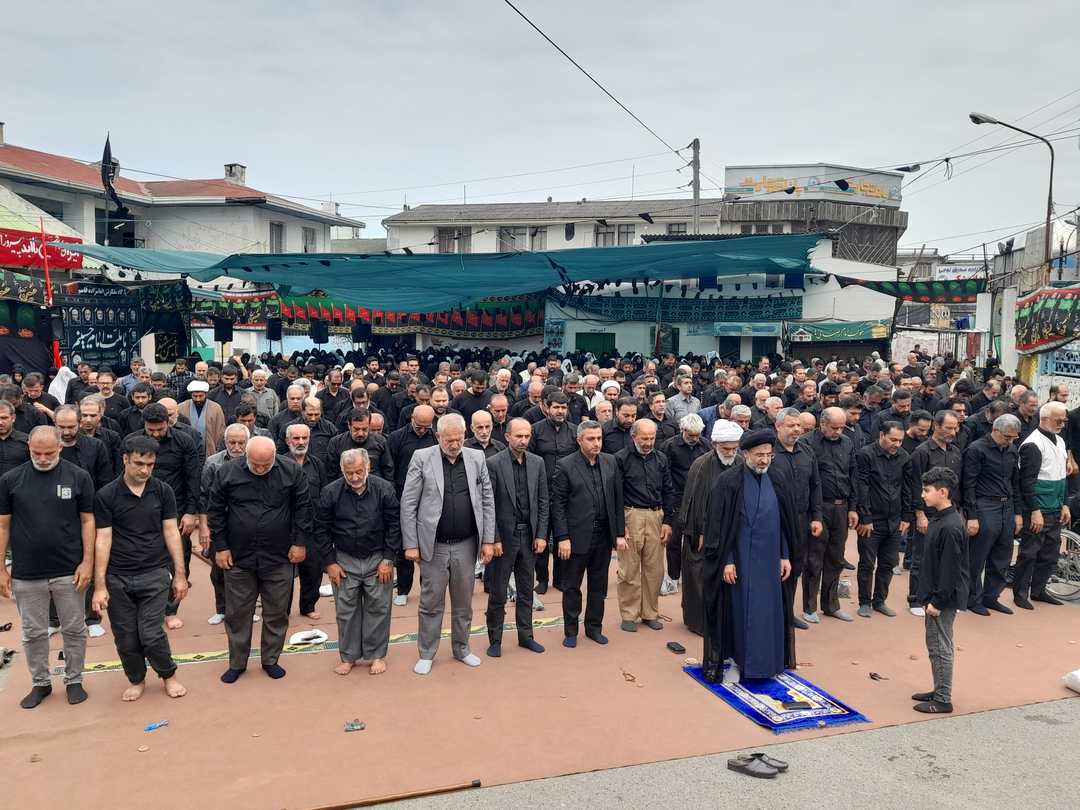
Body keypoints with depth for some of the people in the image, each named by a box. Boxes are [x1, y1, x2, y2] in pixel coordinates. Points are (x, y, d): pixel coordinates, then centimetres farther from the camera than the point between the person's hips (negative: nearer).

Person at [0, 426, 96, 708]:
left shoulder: (79, 477, -6)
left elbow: (87, 521, -2)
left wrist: (87, 562, -8)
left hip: (69, 572, -1)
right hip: (26, 575, 1)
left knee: (74, 630, 11)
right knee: (33, 633, 14)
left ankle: (74, 681, 28)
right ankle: (40, 683, 31)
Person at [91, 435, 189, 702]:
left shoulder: (163, 491, -2)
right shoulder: (105, 495, -6)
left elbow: (171, 533, 1)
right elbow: (103, 541, -6)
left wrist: (180, 574, -1)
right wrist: (99, 585, -7)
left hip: (155, 575, 0)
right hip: (117, 578, 1)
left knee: (151, 634, -3)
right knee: (125, 637, 10)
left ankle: (168, 675, 22)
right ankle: (136, 680, 33)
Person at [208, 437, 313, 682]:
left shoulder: (291, 470, -9)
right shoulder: (227, 472, -7)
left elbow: (302, 508, -3)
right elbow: (216, 511, 0)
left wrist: (300, 542, -5)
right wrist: (220, 547, -2)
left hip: (279, 558, 0)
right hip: (238, 557, 1)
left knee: (276, 613, 11)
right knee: (237, 613, 11)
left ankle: (271, 660, 28)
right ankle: (237, 663, 28)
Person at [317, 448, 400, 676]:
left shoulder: (384, 489, -12)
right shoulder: (330, 492, -10)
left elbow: (394, 525, -6)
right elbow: (321, 529, -1)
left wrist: (388, 559, -8)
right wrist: (330, 562, -2)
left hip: (378, 559, -1)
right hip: (344, 560, 1)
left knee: (378, 608, 7)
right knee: (346, 611, 10)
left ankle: (377, 655, 23)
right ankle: (348, 657, 25)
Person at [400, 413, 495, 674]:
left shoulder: (476, 458, 2)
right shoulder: (422, 458, -6)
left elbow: (487, 501, 5)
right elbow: (408, 504, -6)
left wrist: (488, 540, 1)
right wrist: (411, 544, -9)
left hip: (466, 545, 2)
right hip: (433, 545, -2)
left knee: (463, 602, 15)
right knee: (431, 603, 8)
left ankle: (461, 648, 32)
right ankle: (426, 654, 24)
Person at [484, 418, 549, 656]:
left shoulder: (537, 462, 2)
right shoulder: (493, 463, -10)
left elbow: (543, 501, 5)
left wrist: (541, 535, 0)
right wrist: (494, 539, -12)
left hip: (529, 535, 4)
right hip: (504, 535, -4)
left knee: (526, 591, 14)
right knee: (498, 592, 7)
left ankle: (526, 636, 27)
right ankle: (495, 640, 20)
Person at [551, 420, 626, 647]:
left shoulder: (610, 462, 3)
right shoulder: (565, 465, -8)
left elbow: (618, 501, 6)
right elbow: (558, 504, -9)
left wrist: (620, 533, 4)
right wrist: (562, 537, -13)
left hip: (604, 535, 4)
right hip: (577, 536, -4)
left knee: (599, 586, 15)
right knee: (572, 586, 9)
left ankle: (594, 627, 30)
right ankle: (570, 631, 23)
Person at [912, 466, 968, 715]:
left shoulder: (950, 527, -23)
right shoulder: (938, 520, 8)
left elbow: (950, 570, -22)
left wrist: (938, 601, -19)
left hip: (944, 599, -10)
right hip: (935, 596, 10)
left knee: (941, 647, 1)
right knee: (934, 645, 18)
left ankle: (944, 700, 12)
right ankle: (939, 691, 30)